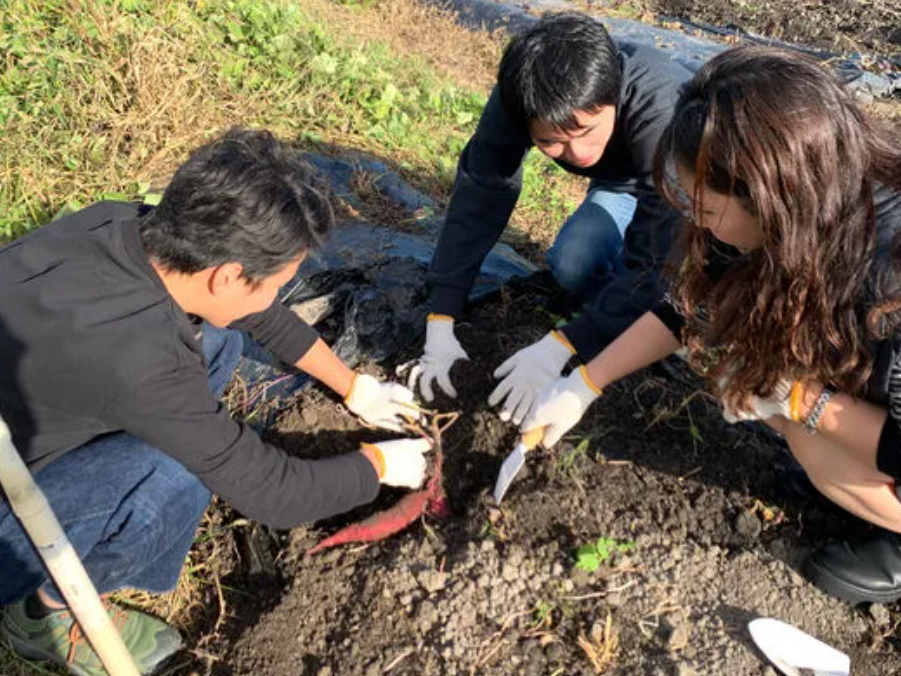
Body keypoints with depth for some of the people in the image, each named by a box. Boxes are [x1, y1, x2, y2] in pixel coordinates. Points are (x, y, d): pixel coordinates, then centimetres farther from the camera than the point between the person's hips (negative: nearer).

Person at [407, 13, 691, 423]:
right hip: (621, 180, 4)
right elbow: (478, 197, -28)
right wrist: (440, 325, -35)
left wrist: (559, 348, -49)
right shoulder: (517, 100, -31)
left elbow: (653, 260, -43)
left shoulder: (663, 114, -44)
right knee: (570, 265, -20)